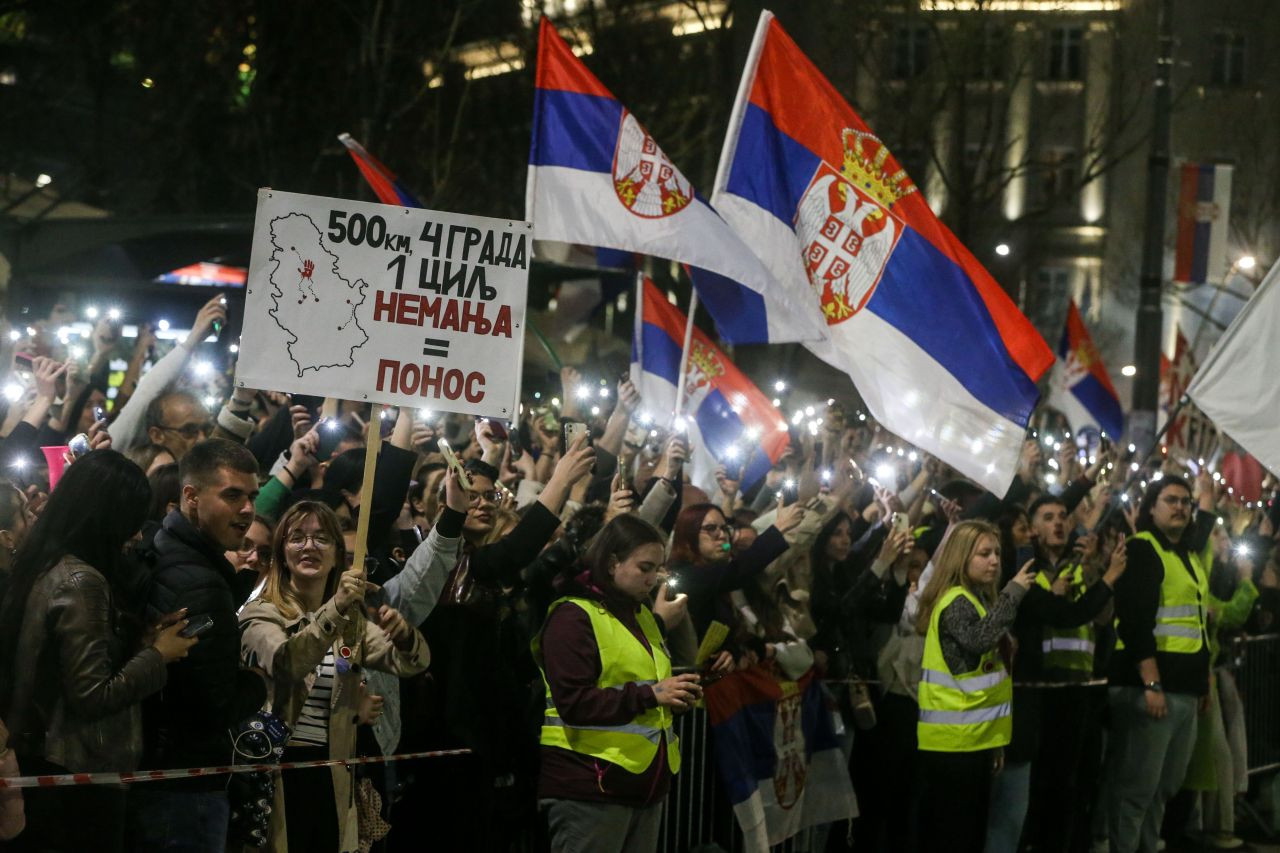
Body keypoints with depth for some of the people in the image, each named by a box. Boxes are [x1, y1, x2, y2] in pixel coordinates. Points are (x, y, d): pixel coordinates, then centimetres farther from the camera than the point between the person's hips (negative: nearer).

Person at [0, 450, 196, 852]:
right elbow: (92, 696, -23)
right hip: (77, 775, -9)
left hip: (37, 758, 9)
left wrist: (141, 641, 4)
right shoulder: (81, 582, -21)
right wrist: (158, 655, -11)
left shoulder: (46, 567, 6)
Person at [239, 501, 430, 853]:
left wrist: (402, 634, -24)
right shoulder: (261, 613, -1)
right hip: (276, 774, -4)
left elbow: (412, 662, -2)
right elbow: (284, 665, -22)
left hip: (331, 777, 4)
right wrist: (334, 609, -34)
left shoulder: (353, 621, 13)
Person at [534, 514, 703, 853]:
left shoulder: (642, 614, 18)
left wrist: (677, 695, 7)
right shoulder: (573, 617, -10)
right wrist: (650, 694, -22)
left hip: (646, 783, 9)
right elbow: (573, 702, -19)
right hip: (590, 789, -9)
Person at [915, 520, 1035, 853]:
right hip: (954, 740, -10)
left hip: (972, 737, 10)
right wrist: (1013, 592, -26)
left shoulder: (977, 599, 17)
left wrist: (994, 741, 23)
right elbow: (978, 638, -34)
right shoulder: (956, 601, -12)